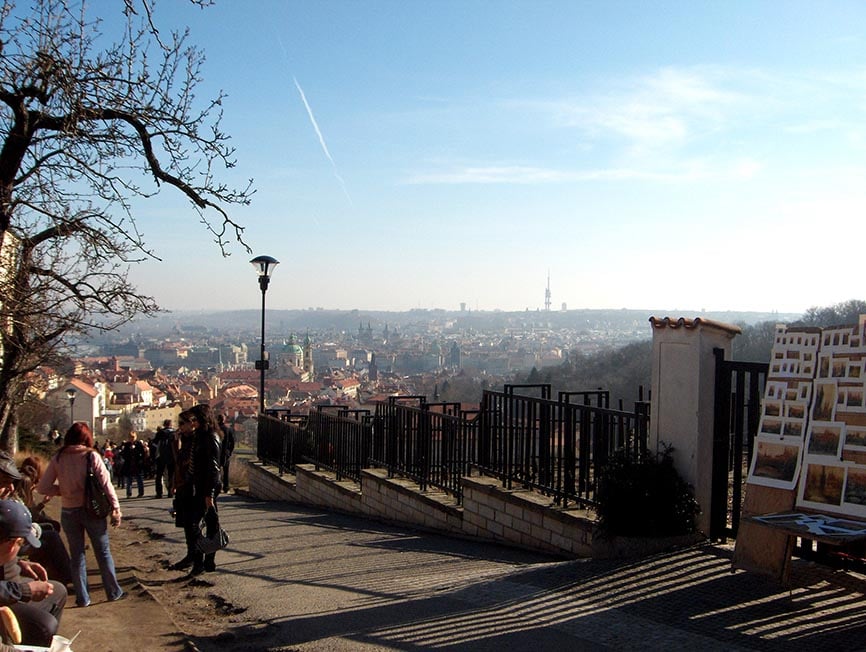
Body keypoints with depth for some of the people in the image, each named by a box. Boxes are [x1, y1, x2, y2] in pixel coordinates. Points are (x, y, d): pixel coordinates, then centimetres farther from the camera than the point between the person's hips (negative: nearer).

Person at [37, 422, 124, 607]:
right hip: (92, 510, -2)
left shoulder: (57, 459, -4)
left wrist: (62, 489, 9)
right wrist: (115, 509, -5)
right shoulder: (91, 456, -10)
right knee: (103, 552, 12)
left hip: (69, 512, 2)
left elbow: (42, 488, -5)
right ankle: (113, 592, 20)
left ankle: (82, 597, 17)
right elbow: (106, 484, -11)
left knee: (77, 554, 13)